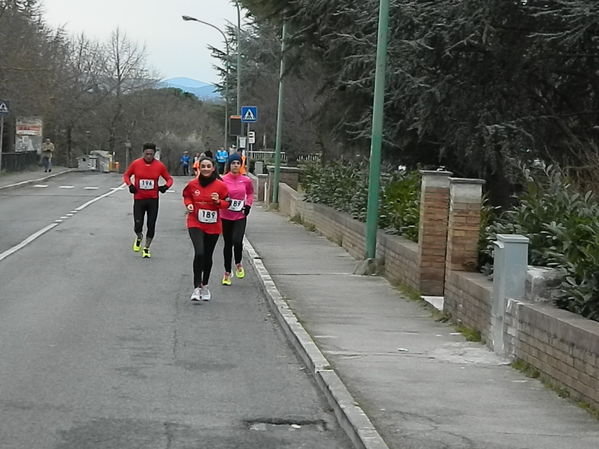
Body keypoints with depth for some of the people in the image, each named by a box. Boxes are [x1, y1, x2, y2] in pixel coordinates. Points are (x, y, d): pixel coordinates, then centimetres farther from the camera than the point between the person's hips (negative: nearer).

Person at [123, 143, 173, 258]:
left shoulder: (159, 165, -3)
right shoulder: (136, 164, -4)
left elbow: (169, 179, 8)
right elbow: (126, 175, 11)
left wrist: (166, 186, -13)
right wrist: (130, 185, -8)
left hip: (153, 199, 0)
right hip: (139, 198, 0)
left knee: (151, 226, 2)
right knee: (138, 226, -5)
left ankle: (146, 248, 22)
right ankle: (139, 238, 31)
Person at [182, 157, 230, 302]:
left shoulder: (220, 185, -5)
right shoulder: (192, 184, -4)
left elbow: (227, 203, 3)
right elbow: (186, 196, 13)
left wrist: (218, 202, -17)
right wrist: (189, 204, -7)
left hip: (213, 225, 2)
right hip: (195, 223, -2)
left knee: (208, 256, 13)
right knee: (199, 253, -21)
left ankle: (204, 286, 33)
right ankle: (197, 288, -15)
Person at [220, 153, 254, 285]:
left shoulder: (246, 180, 0)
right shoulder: (223, 180, -6)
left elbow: (250, 194, 17)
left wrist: (248, 205, 1)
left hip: (240, 216, 0)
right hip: (226, 216, 0)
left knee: (237, 241, -19)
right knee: (228, 244, 8)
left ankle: (238, 264, 10)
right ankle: (227, 273, 22)